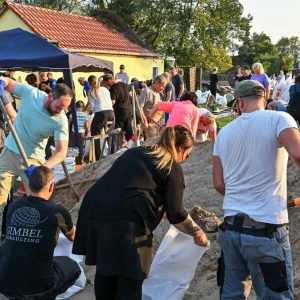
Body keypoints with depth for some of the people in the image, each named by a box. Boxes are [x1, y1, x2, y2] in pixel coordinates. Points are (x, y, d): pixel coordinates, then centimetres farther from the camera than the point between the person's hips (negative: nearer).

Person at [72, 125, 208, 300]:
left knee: (105, 270, 23)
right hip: (125, 221, -7)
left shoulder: (135, 152, 26)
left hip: (93, 211, 7)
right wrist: (197, 233, 20)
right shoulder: (173, 167, 5)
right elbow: (176, 214, 3)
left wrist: (159, 209, 46)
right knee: (130, 278, 7)